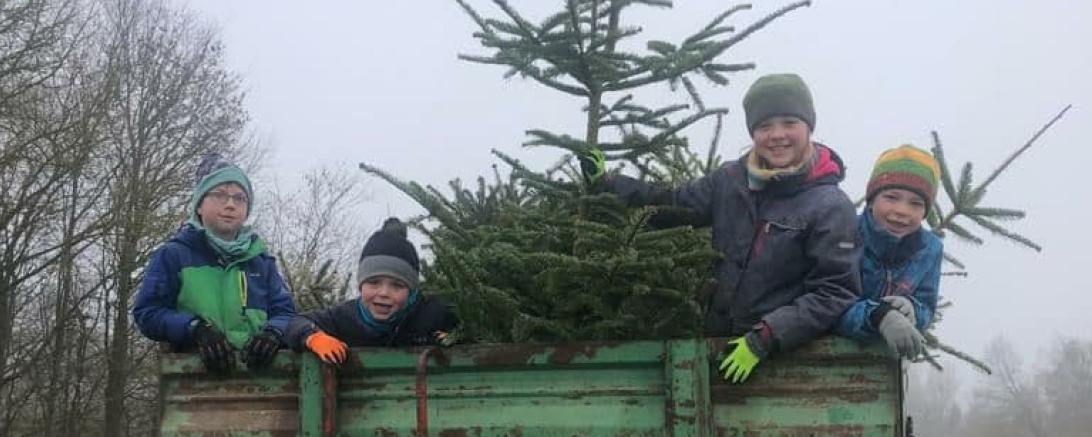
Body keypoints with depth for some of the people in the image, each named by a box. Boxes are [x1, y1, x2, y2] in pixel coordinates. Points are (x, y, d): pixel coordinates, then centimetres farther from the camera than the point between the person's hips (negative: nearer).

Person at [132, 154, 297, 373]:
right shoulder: (173, 255, 14)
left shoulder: (262, 261, 22)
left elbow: (285, 312, 18)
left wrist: (273, 332, -6)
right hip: (194, 372, -2)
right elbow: (147, 311, 8)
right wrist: (196, 329, -9)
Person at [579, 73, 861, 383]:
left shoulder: (832, 207, -11)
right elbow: (672, 204, 13)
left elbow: (836, 292, -14)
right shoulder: (731, 180, 3)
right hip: (719, 341, 4)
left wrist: (764, 339, -20)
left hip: (788, 354, -4)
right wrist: (603, 183, 7)